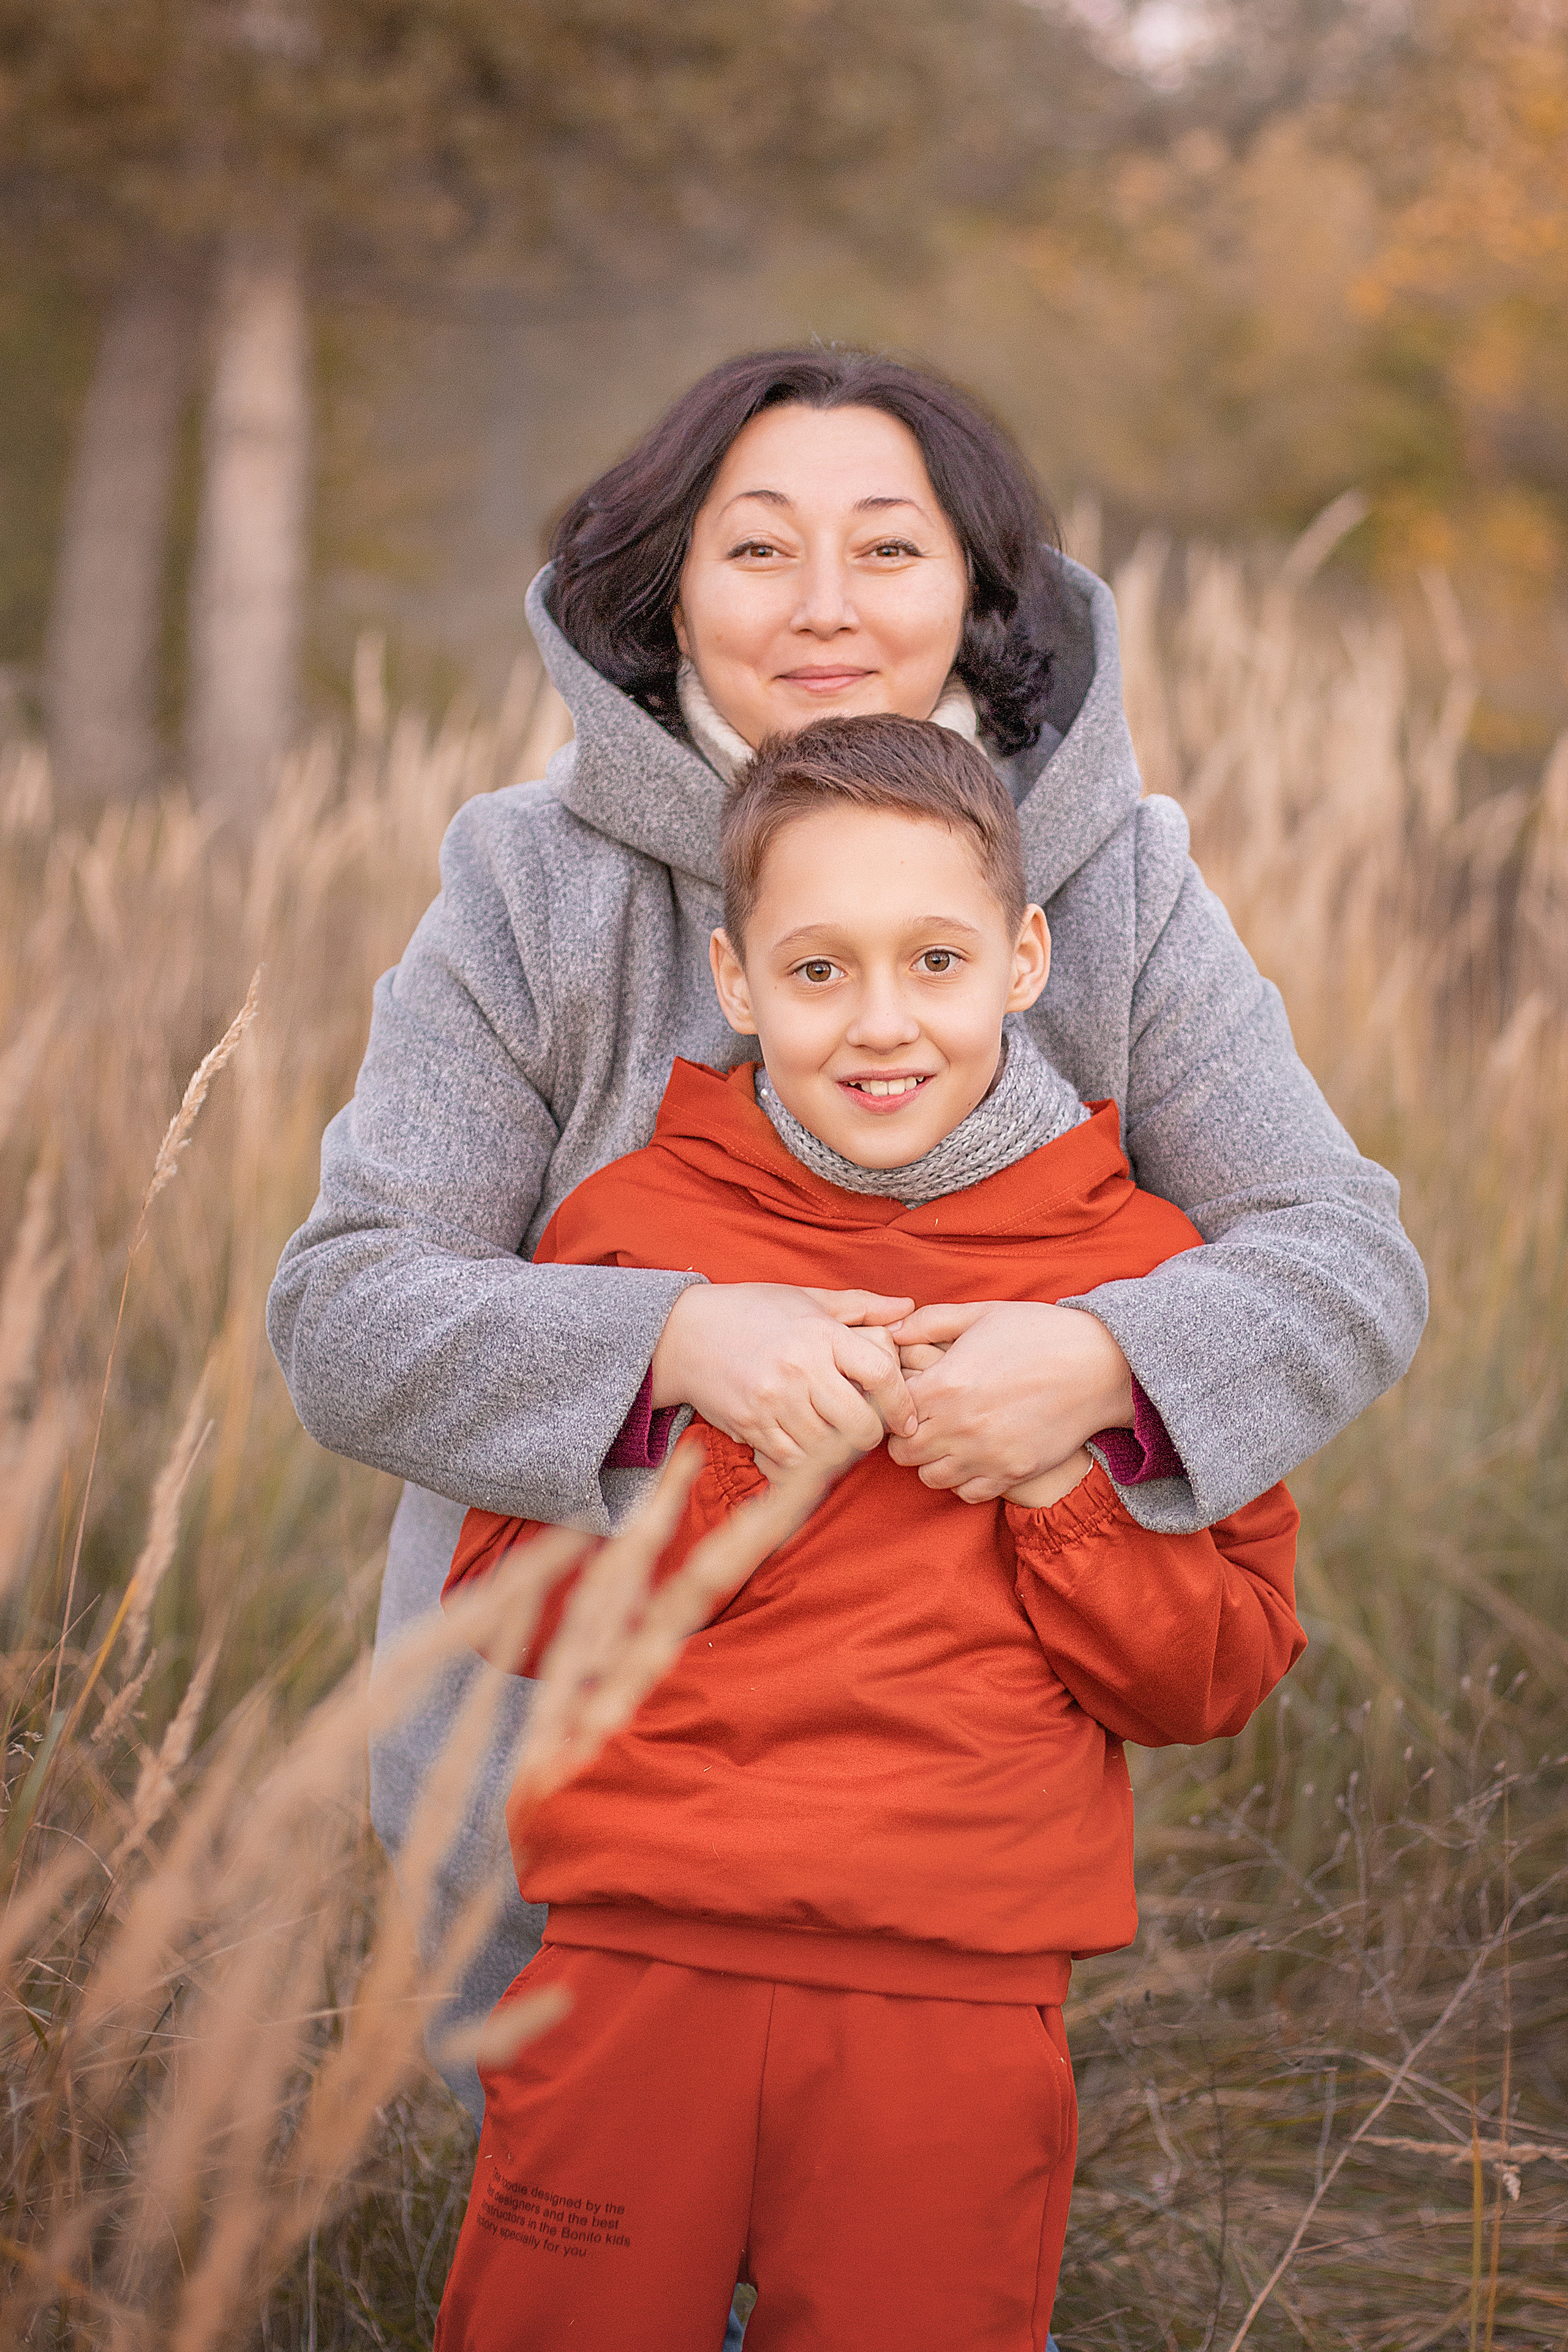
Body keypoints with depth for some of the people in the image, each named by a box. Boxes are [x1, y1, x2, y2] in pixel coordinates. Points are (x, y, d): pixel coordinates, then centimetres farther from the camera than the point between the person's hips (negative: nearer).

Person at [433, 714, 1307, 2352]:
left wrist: (1061, 1484, -11)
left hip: (959, 2001, 0)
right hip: (632, 1961, 0)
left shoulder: (1138, 1264, 4)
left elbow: (1217, 1680, 4)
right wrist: (730, 1458, -12)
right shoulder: (635, 1220, 4)